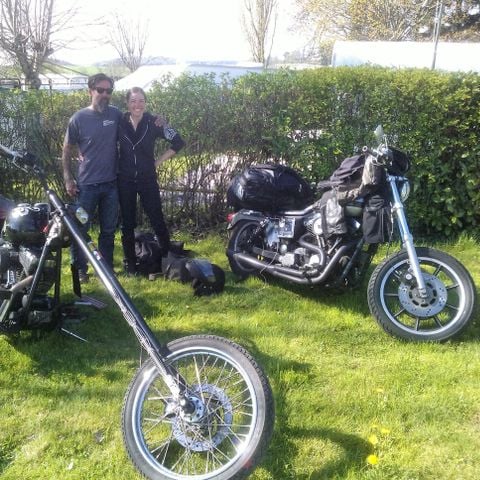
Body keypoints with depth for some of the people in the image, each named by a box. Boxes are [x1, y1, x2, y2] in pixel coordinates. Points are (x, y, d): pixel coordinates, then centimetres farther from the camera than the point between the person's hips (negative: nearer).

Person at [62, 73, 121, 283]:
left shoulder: (116, 114, 1)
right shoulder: (78, 118, -7)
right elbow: (67, 150, 0)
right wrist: (68, 179, -5)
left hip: (111, 184, 3)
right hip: (86, 185, -3)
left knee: (108, 230, 13)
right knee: (80, 229, 4)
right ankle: (79, 269, 19)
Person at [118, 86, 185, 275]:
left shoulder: (154, 123, -6)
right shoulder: (119, 122, -1)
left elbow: (178, 142, -2)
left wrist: (158, 161, -2)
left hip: (147, 178, -1)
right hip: (125, 179, 2)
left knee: (157, 220, -2)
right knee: (127, 222, 8)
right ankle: (130, 263, 19)